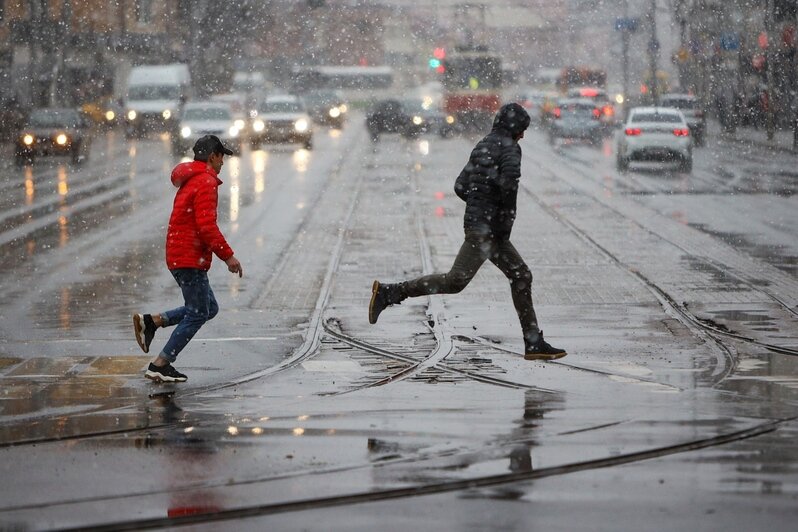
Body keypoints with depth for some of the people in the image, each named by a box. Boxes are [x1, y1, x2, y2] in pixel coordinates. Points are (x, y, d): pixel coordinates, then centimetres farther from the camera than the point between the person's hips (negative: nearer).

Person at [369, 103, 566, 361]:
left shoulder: (482, 146, 17)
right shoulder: (509, 148, -8)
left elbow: (460, 186, 17)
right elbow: (508, 182, -23)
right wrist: (505, 218, -12)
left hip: (475, 221, 10)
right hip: (486, 228, -10)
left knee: (521, 276, 13)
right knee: (456, 280, -15)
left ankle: (534, 343, 13)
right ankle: (388, 293, -17)